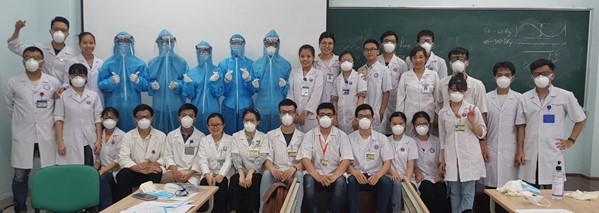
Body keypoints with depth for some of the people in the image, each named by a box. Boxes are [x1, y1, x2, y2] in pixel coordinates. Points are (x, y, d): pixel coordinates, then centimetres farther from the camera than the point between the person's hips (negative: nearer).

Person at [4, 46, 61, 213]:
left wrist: (46, 119, 8)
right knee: (20, 175, 5)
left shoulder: (54, 82, 2)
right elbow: (9, 106, 13)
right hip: (23, 136, 0)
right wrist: (22, 119, 11)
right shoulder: (13, 82, 2)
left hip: (47, 136, 0)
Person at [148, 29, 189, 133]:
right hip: (159, 104, 2)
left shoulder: (181, 62, 0)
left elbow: (186, 81, 1)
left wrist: (177, 85, -20)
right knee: (159, 130, 5)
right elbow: (148, 81, 9)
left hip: (176, 105, -1)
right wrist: (152, 85, -15)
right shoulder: (152, 63, 6)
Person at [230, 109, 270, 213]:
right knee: (234, 179, -31)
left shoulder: (263, 137, 4)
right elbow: (235, 157, -6)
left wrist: (250, 173, -26)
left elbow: (261, 158, -10)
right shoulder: (236, 136, 7)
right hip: (241, 171, 1)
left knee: (254, 181, -33)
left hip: (256, 172, -1)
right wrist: (241, 174, -23)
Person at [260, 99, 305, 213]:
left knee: (299, 175, -34)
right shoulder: (271, 135, 12)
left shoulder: (302, 137, 9)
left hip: (294, 174, 0)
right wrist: (273, 169, -22)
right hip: (276, 173, 1)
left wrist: (294, 168, -23)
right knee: (266, 174, -32)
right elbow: (267, 158, 2)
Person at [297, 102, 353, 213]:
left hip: (335, 175, 0)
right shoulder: (309, 135, 4)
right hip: (315, 174, 0)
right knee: (308, 180, -31)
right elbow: (305, 158, -7)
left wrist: (333, 177, -23)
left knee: (341, 181, -31)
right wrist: (317, 176, -23)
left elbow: (346, 160, -7)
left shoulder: (342, 135, 3)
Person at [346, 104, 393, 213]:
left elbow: (387, 162, -1)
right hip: (357, 175, 0)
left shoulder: (382, 138, 4)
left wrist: (378, 175, -22)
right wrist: (355, 173, -23)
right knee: (351, 180, -34)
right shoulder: (350, 138, 3)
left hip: (375, 176, 1)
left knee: (387, 182, -31)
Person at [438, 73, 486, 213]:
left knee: (467, 193, -1)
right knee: (454, 193, 9)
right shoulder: (443, 112, 6)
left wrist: (472, 121, -15)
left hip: (470, 157, -2)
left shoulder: (472, 109, 1)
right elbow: (442, 138, 10)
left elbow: (482, 133, 4)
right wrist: (442, 160, 9)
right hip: (451, 158, 2)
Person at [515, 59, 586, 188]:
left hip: (553, 156, -2)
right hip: (529, 155, 2)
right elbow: (521, 126, 6)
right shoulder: (525, 98, 4)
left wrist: (570, 141, 4)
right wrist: (520, 151, 2)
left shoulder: (565, 96, 0)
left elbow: (580, 120, 10)